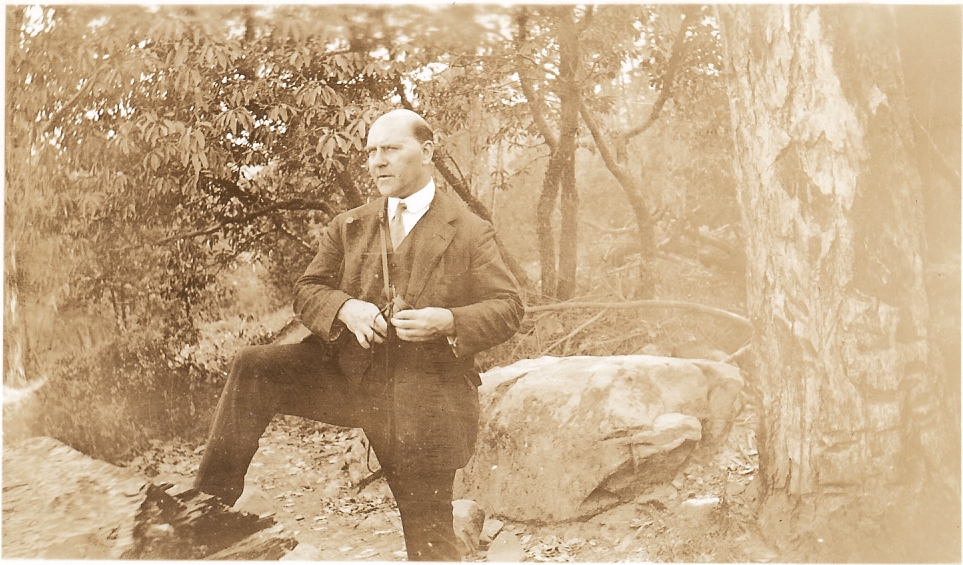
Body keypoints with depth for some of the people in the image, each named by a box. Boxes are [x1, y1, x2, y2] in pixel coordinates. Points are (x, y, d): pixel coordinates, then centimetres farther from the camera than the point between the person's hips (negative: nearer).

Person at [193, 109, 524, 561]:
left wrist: (448, 321, -20)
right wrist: (344, 308, -13)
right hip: (348, 374, 3)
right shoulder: (348, 227, 12)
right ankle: (214, 499, -12)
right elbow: (306, 290, 10)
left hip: (424, 400, -3)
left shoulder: (470, 232, 2)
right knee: (253, 368, -17)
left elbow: (508, 308, -2)